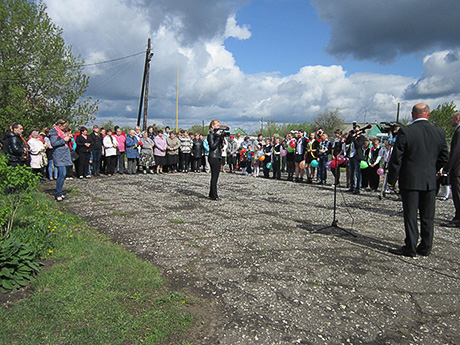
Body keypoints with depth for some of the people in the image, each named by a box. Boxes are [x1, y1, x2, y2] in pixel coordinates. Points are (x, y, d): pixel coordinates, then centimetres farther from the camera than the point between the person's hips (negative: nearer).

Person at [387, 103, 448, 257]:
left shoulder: (405, 132, -12)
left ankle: (410, 248, 8)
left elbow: (396, 159, -11)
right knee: (427, 216, 12)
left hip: (410, 180, -4)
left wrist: (392, 180, -3)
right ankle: (426, 248, 21)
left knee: (410, 215, 3)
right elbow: (443, 159, 8)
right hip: (430, 181, 4)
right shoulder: (440, 133, 2)